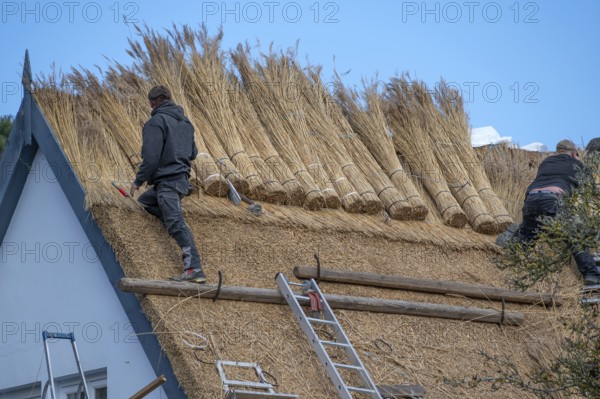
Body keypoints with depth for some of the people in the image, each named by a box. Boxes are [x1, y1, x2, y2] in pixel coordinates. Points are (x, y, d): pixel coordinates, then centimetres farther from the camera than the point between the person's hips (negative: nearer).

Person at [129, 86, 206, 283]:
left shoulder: (156, 122, -10)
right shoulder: (185, 122, 15)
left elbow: (151, 157, -15)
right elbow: (193, 153, 22)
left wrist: (138, 181, -4)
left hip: (167, 181, -9)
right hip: (182, 178, 9)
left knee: (176, 224, -17)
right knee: (144, 201, 25)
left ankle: (194, 269, -28)